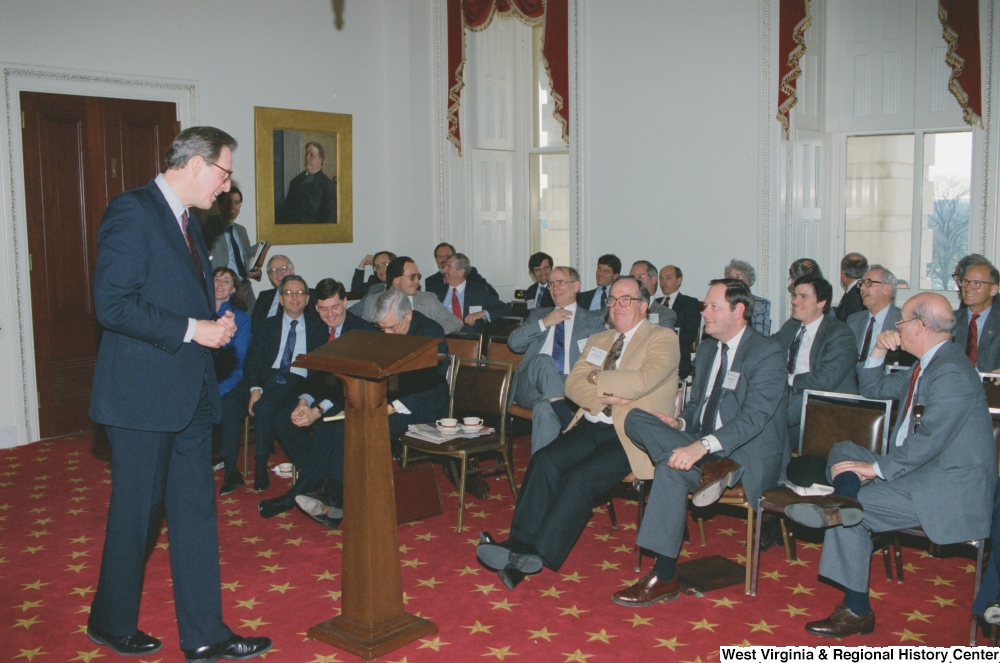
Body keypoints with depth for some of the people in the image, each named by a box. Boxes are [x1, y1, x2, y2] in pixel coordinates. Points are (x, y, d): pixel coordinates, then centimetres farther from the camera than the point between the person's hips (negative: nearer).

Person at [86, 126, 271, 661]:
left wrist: (215, 325, 5)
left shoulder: (186, 222, 16)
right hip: (143, 395, -9)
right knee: (136, 513, 6)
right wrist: (191, 329, -19)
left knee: (195, 512, 10)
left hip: (190, 393, 9)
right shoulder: (132, 211, -13)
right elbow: (113, 304, -21)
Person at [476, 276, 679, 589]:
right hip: (591, 426, 6)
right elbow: (573, 384, 9)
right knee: (544, 461, -21)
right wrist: (605, 398, -11)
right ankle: (520, 546, -27)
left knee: (580, 477, -28)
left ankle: (539, 554, -26)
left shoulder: (663, 339, 1)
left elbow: (643, 381, -18)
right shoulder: (597, 341, 22)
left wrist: (598, 380, -4)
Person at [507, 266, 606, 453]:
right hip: (529, 387, 2)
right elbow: (513, 342, 12)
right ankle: (568, 421, -45)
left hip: (568, 387, -2)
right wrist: (544, 323, 2)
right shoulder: (538, 315, 29)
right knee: (543, 360, -34)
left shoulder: (593, 320, 21)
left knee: (545, 406, -38)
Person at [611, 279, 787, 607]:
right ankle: (707, 469, -28)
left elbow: (753, 417, -23)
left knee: (671, 471, -33)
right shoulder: (706, 348, 15)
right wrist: (679, 422, -4)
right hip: (702, 446, 8)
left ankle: (664, 577, -28)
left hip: (746, 455, -8)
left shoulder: (766, 353, -11)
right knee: (637, 418, -15)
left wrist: (703, 445, -36)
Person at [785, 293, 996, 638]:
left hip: (949, 487, -10)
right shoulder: (925, 367, 14)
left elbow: (929, 441, -25)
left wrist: (878, 468, -20)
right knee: (844, 450, 0)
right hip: (917, 469, 10)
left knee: (856, 508, -18)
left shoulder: (951, 372, -19)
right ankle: (843, 503, -27)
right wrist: (878, 353, 9)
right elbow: (873, 389, 27)